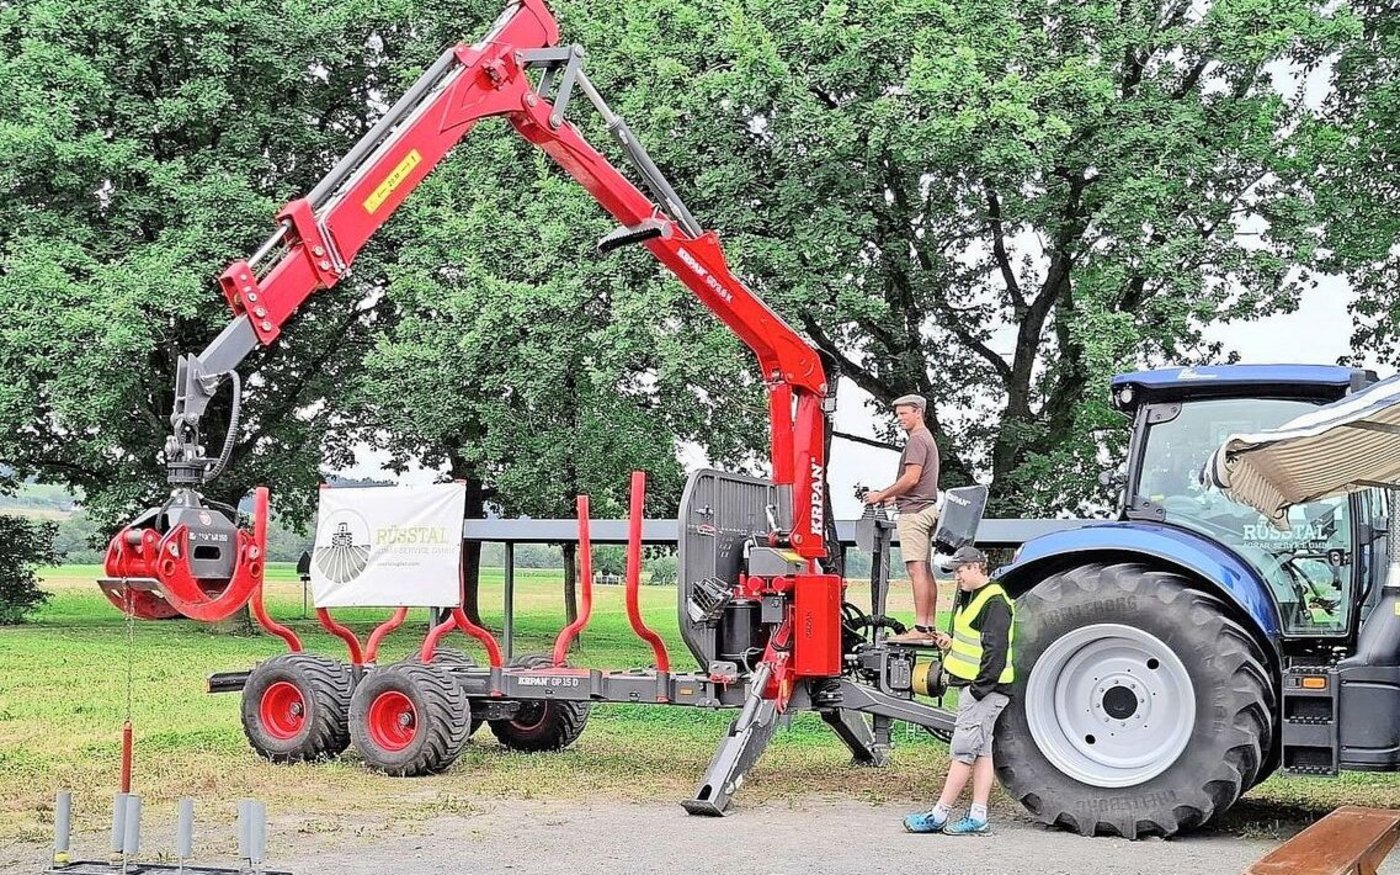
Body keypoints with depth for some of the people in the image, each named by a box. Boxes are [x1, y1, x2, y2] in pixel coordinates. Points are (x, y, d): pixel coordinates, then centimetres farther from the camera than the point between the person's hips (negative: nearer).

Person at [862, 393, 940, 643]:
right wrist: (890, 495, 17)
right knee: (925, 569, 10)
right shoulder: (927, 438, 23)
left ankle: (920, 628, -17)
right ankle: (929, 627, 12)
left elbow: (911, 478, -18)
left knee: (916, 569, -13)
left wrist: (881, 495, -10)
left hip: (914, 511, -11)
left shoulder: (916, 439, -10)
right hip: (927, 508, 11)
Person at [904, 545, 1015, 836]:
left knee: (963, 751, -7)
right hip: (972, 686, 11)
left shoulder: (994, 602, -16)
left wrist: (979, 689, -22)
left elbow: (996, 650, -21)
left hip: (985, 689, -11)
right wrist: (952, 643, 9)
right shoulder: (971, 597, 17)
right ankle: (977, 817, 12)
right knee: (980, 751, 10)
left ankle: (939, 816, -4)